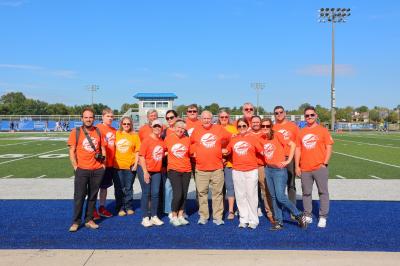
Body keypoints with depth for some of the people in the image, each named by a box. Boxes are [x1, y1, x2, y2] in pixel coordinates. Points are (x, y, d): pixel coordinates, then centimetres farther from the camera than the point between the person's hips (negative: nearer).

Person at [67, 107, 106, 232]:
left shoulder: (98, 131, 6)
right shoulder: (76, 132, -2)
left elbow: (103, 148, 14)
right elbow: (72, 151, -2)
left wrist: (103, 163, 5)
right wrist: (75, 167, -9)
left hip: (98, 170, 3)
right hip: (82, 170, -3)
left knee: (93, 196, 10)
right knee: (79, 196, 0)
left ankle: (89, 220, 20)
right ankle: (76, 222, 10)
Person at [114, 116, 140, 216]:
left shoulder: (135, 136, 4)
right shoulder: (116, 134, 6)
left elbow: (137, 151, 2)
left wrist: (136, 164, -7)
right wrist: (112, 161, 2)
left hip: (130, 166, -1)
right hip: (117, 166, 1)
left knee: (128, 188, 7)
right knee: (120, 188, 5)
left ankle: (129, 207, 19)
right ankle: (121, 208, 15)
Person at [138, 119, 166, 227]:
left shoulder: (162, 142, 4)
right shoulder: (147, 140, -10)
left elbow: (163, 154, 21)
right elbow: (141, 156, -12)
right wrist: (145, 172, -16)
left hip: (157, 171, 4)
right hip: (146, 170, -4)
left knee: (155, 193, 7)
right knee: (146, 193, 1)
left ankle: (154, 216, 17)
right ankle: (145, 218, 8)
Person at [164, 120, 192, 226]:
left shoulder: (187, 139, 4)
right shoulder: (168, 138, -2)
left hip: (186, 170, 3)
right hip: (174, 169, -3)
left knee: (184, 194, 7)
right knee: (178, 194, -11)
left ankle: (180, 216, 20)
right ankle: (174, 216, 6)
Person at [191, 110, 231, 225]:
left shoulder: (219, 129, 3)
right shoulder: (196, 131, 4)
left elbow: (230, 138, 14)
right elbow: (190, 142, 16)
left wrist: (222, 149, 11)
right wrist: (195, 152, 8)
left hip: (217, 168, 0)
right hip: (201, 169, 0)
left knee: (217, 193, 4)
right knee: (202, 193, 5)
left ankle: (217, 217, 11)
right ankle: (203, 216, 16)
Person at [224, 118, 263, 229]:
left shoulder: (252, 138, 2)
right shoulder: (233, 139, 10)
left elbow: (262, 151, 0)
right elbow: (227, 151, 20)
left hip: (251, 171, -3)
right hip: (237, 171, 3)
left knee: (251, 195, 0)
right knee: (240, 196, 7)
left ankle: (253, 220, 8)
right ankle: (243, 219, 16)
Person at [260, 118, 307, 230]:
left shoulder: (277, 135, -10)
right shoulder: (262, 139, 7)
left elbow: (292, 145, -13)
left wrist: (288, 160, -13)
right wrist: (266, 163, 4)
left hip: (279, 170, -6)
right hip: (268, 170, 6)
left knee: (280, 197, -10)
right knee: (274, 197, 8)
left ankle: (299, 215, 9)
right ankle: (279, 222, 17)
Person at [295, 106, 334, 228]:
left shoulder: (322, 130, 2)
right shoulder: (301, 132, 9)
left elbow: (329, 147, 0)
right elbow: (298, 149, 10)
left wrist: (325, 163, -9)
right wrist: (297, 166, 5)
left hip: (320, 167, -3)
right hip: (305, 169, 3)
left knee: (323, 192, 2)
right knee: (306, 193, 9)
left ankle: (323, 217, 10)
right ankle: (308, 216, 20)